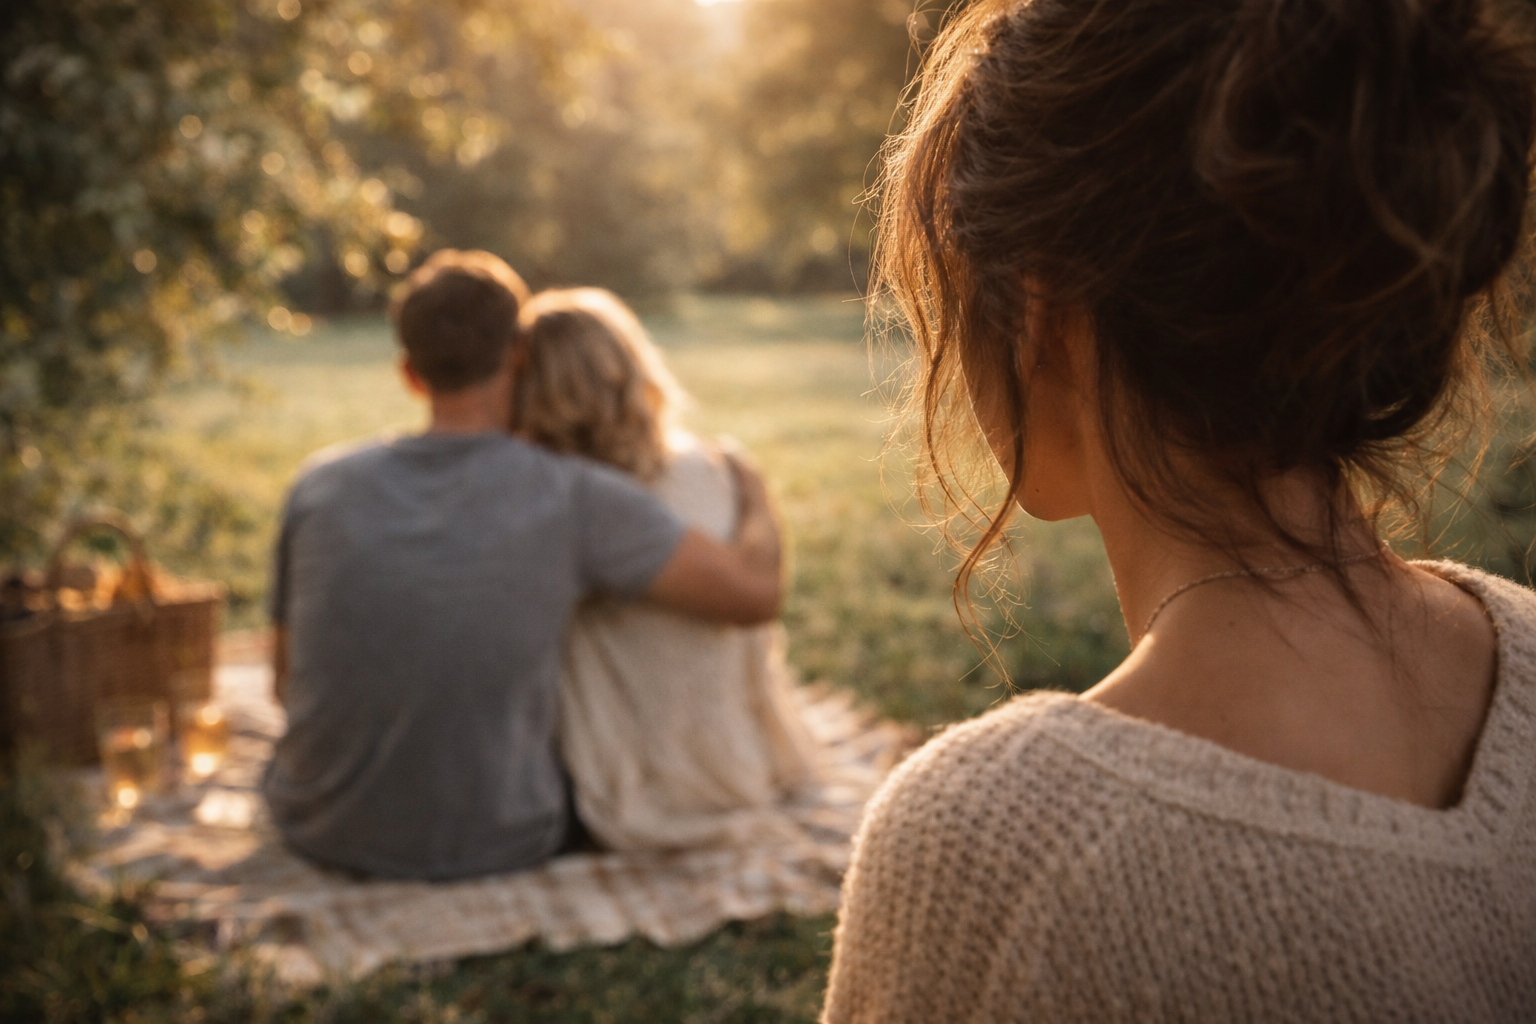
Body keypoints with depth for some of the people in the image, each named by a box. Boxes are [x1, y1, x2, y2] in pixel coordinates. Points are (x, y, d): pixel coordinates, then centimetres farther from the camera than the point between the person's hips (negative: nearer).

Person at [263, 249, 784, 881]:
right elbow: (756, 593, -15)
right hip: (491, 841, -2)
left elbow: (290, 682, 4)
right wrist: (755, 500, 7)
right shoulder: (575, 497, -17)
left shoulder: (320, 487, -7)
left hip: (322, 830, 3)